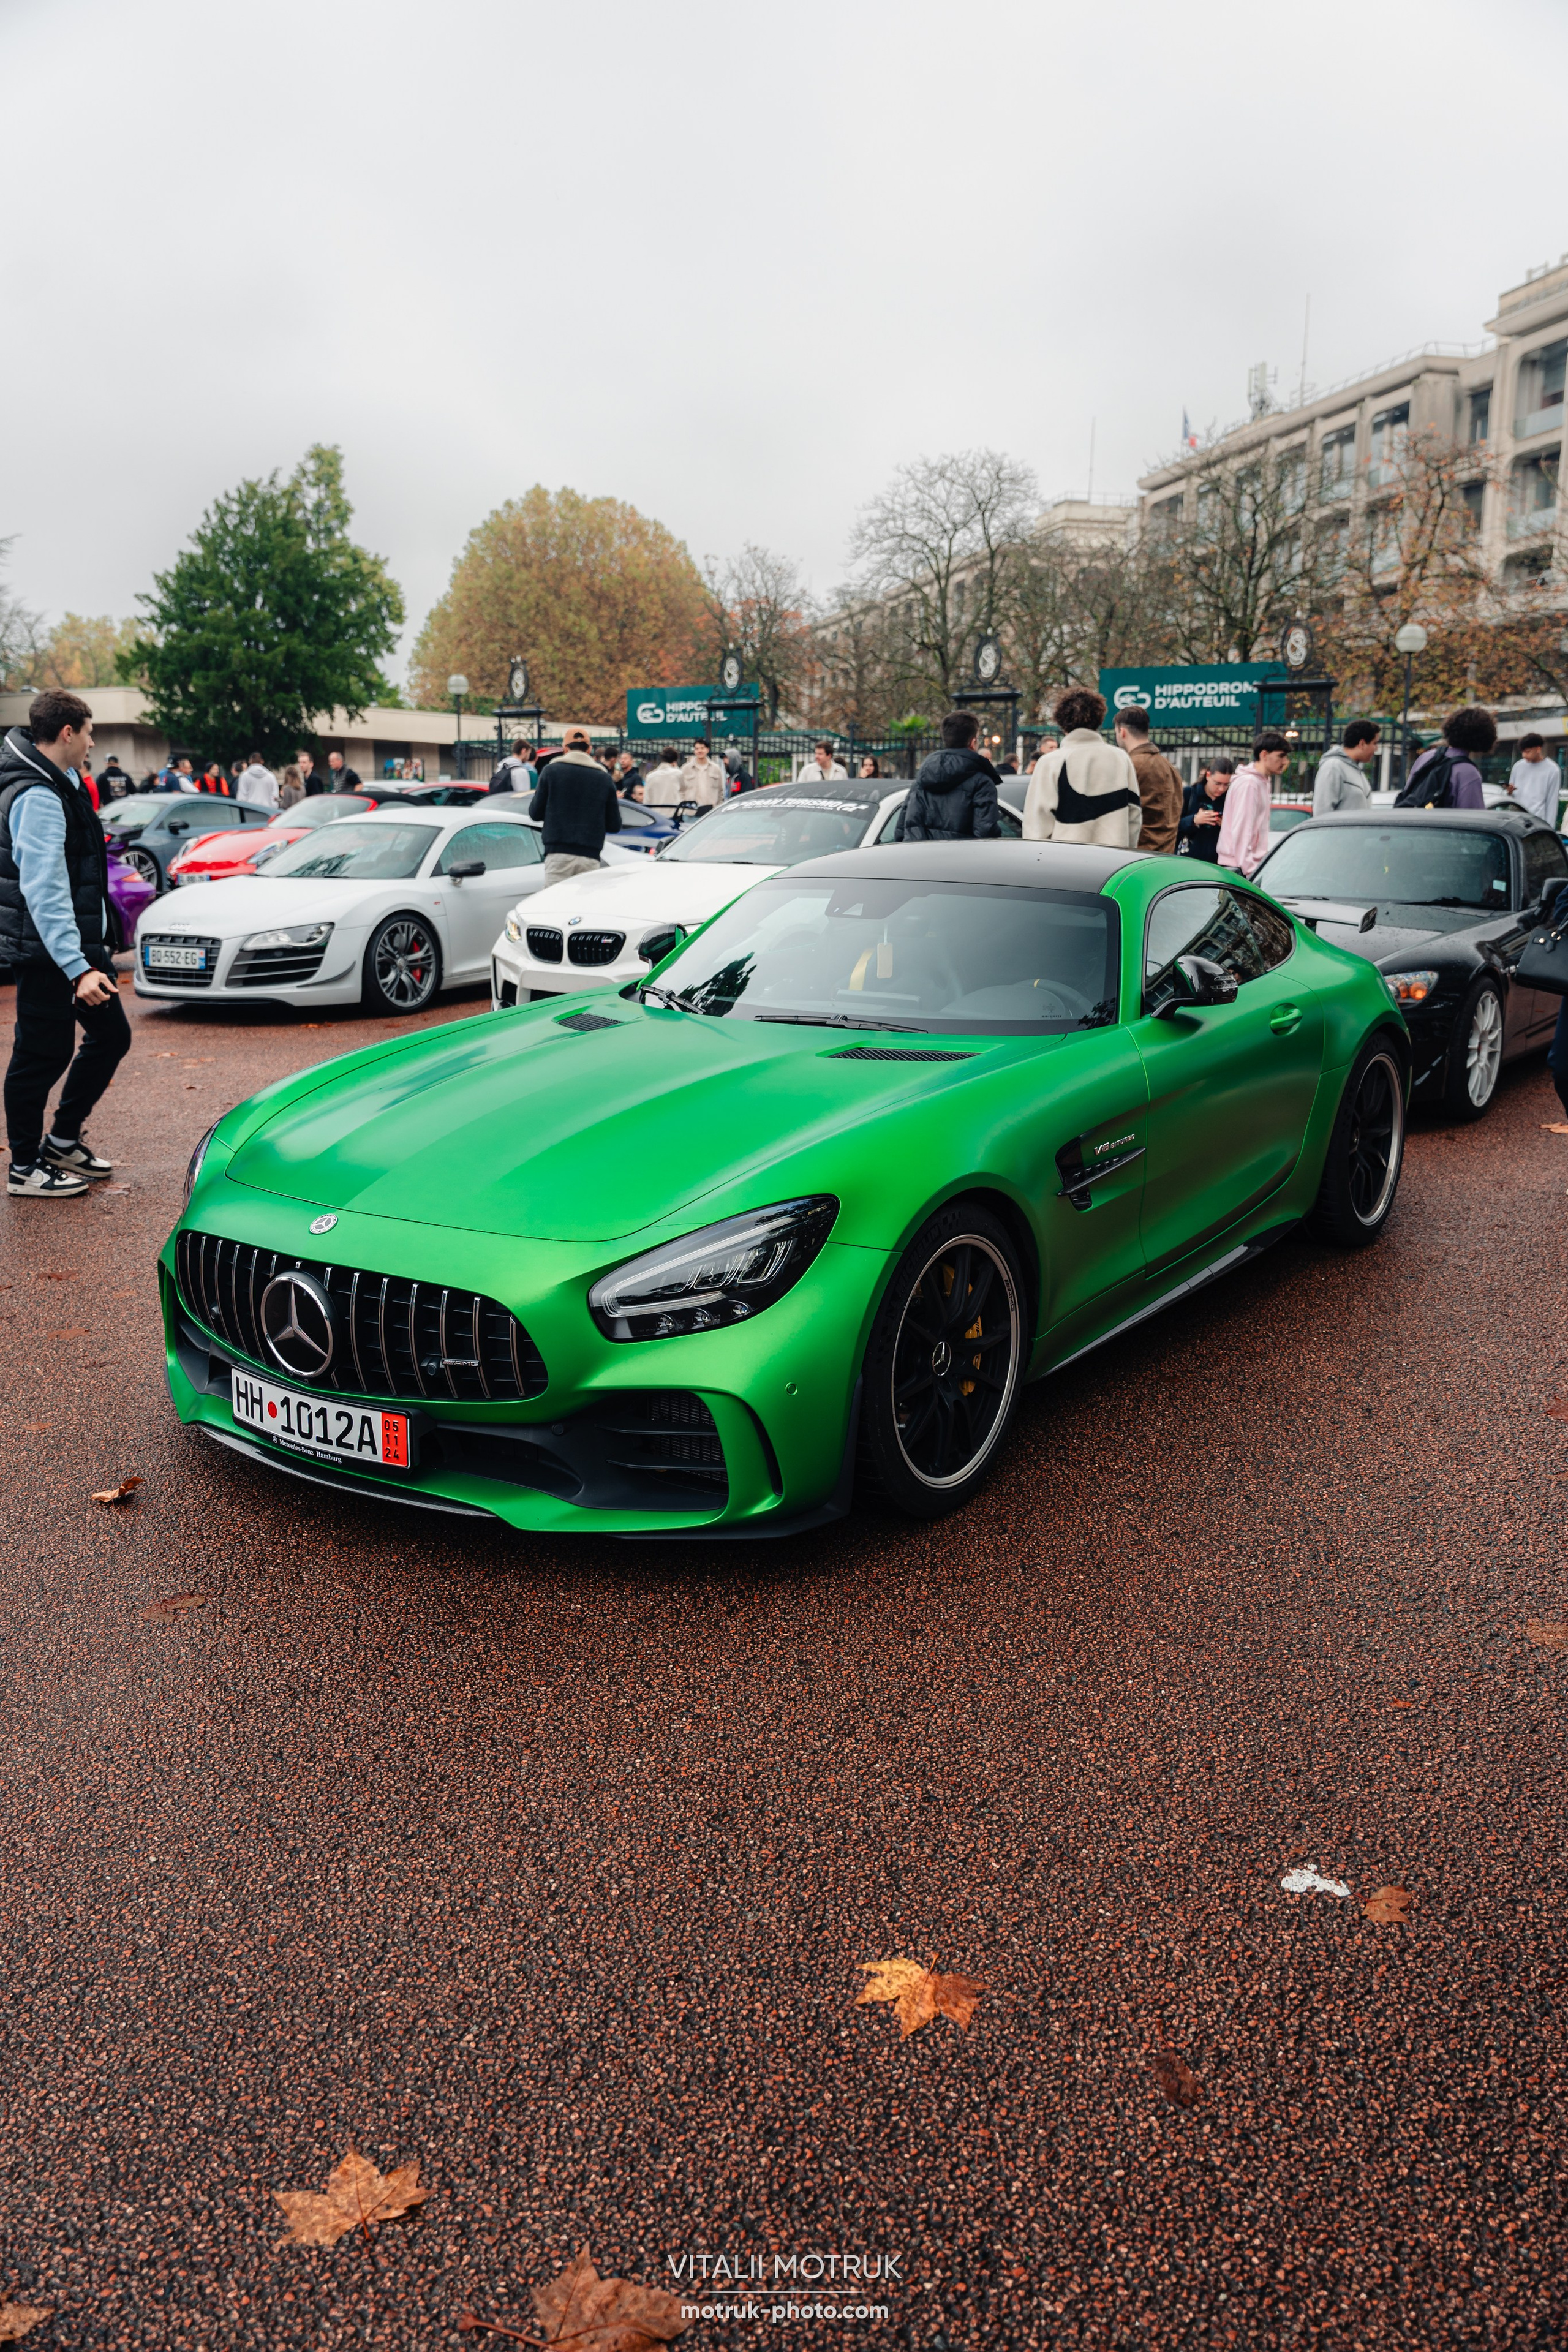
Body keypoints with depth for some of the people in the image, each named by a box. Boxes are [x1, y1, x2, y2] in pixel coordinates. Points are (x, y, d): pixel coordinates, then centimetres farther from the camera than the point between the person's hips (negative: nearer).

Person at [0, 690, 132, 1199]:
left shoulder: (58, 785, 12)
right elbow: (44, 892, -28)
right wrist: (77, 968, -32)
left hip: (81, 942, 10)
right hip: (47, 952, -10)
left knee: (111, 1034, 14)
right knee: (42, 1055, -1)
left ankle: (63, 1141, 27)